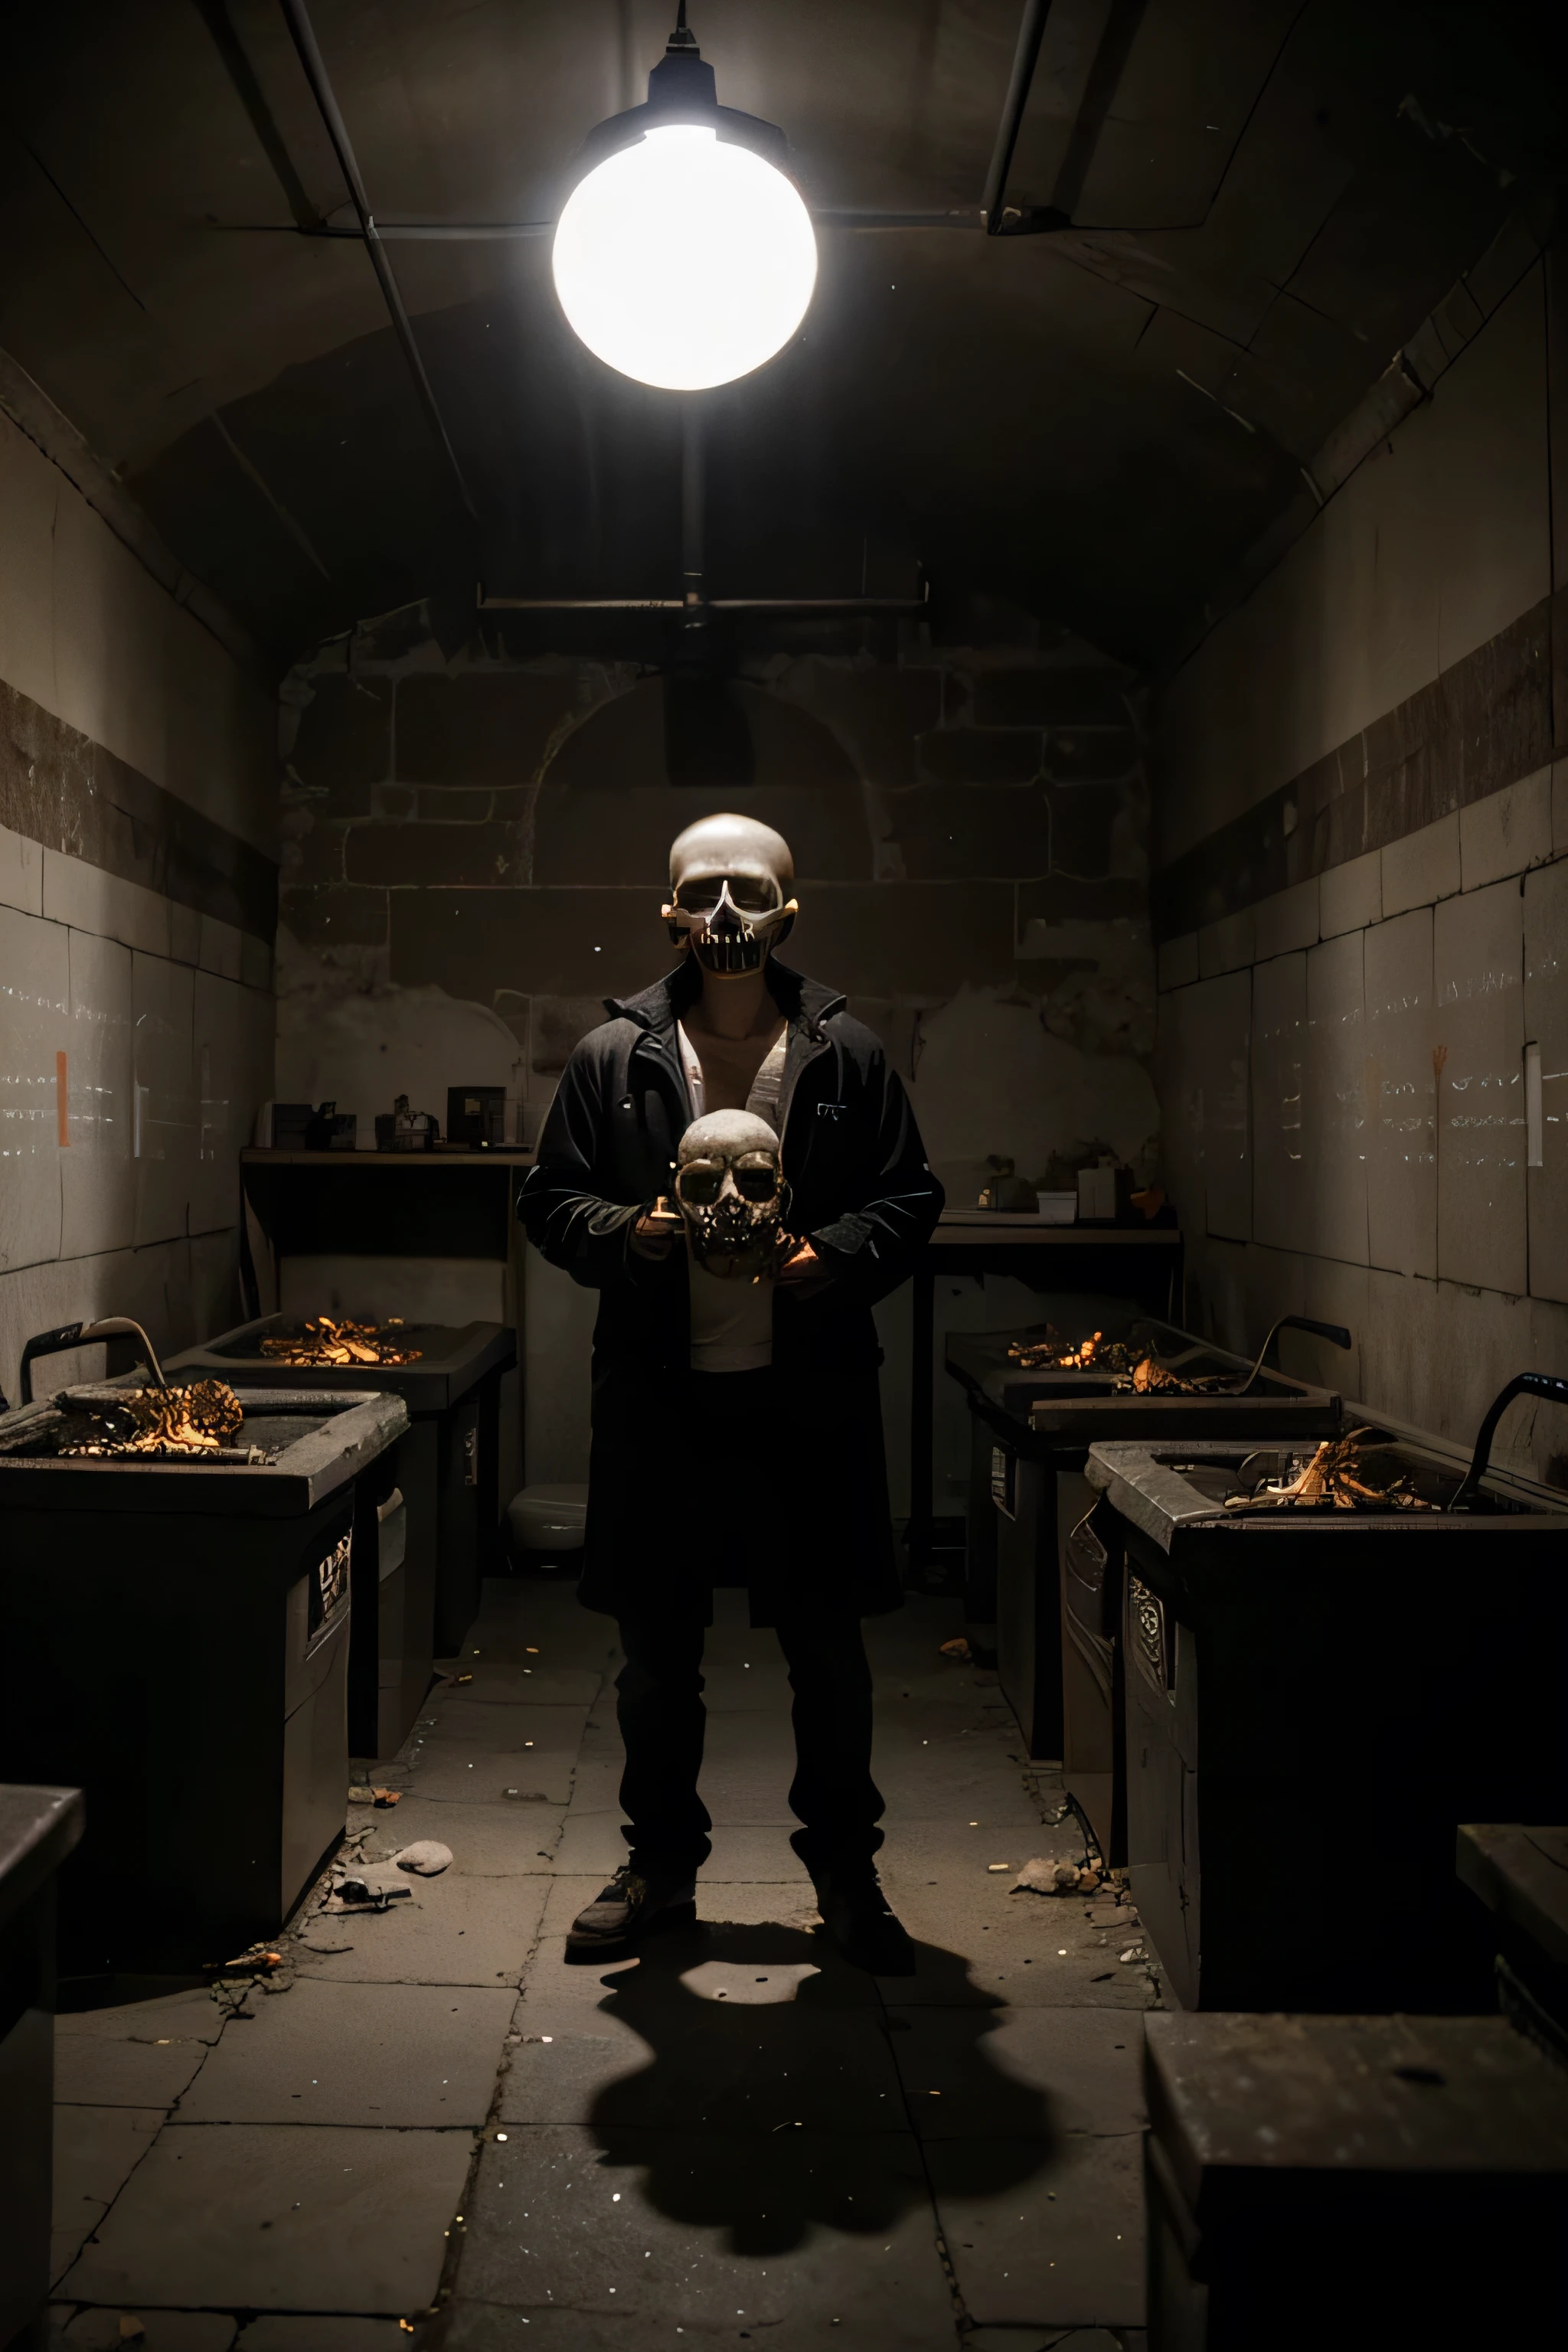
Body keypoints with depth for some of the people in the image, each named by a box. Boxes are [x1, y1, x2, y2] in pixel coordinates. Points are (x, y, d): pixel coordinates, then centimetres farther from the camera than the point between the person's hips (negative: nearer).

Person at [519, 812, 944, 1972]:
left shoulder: (847, 1053, 3)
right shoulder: (613, 1056, 4)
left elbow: (911, 1197, 5)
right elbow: (551, 1201, 7)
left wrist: (835, 1255, -14)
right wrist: (628, 1230, -14)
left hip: (811, 1398, 0)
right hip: (659, 1398, 1)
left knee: (830, 1653, 10)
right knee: (658, 1654, 12)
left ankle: (845, 1871, 29)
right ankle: (662, 1862, 31)